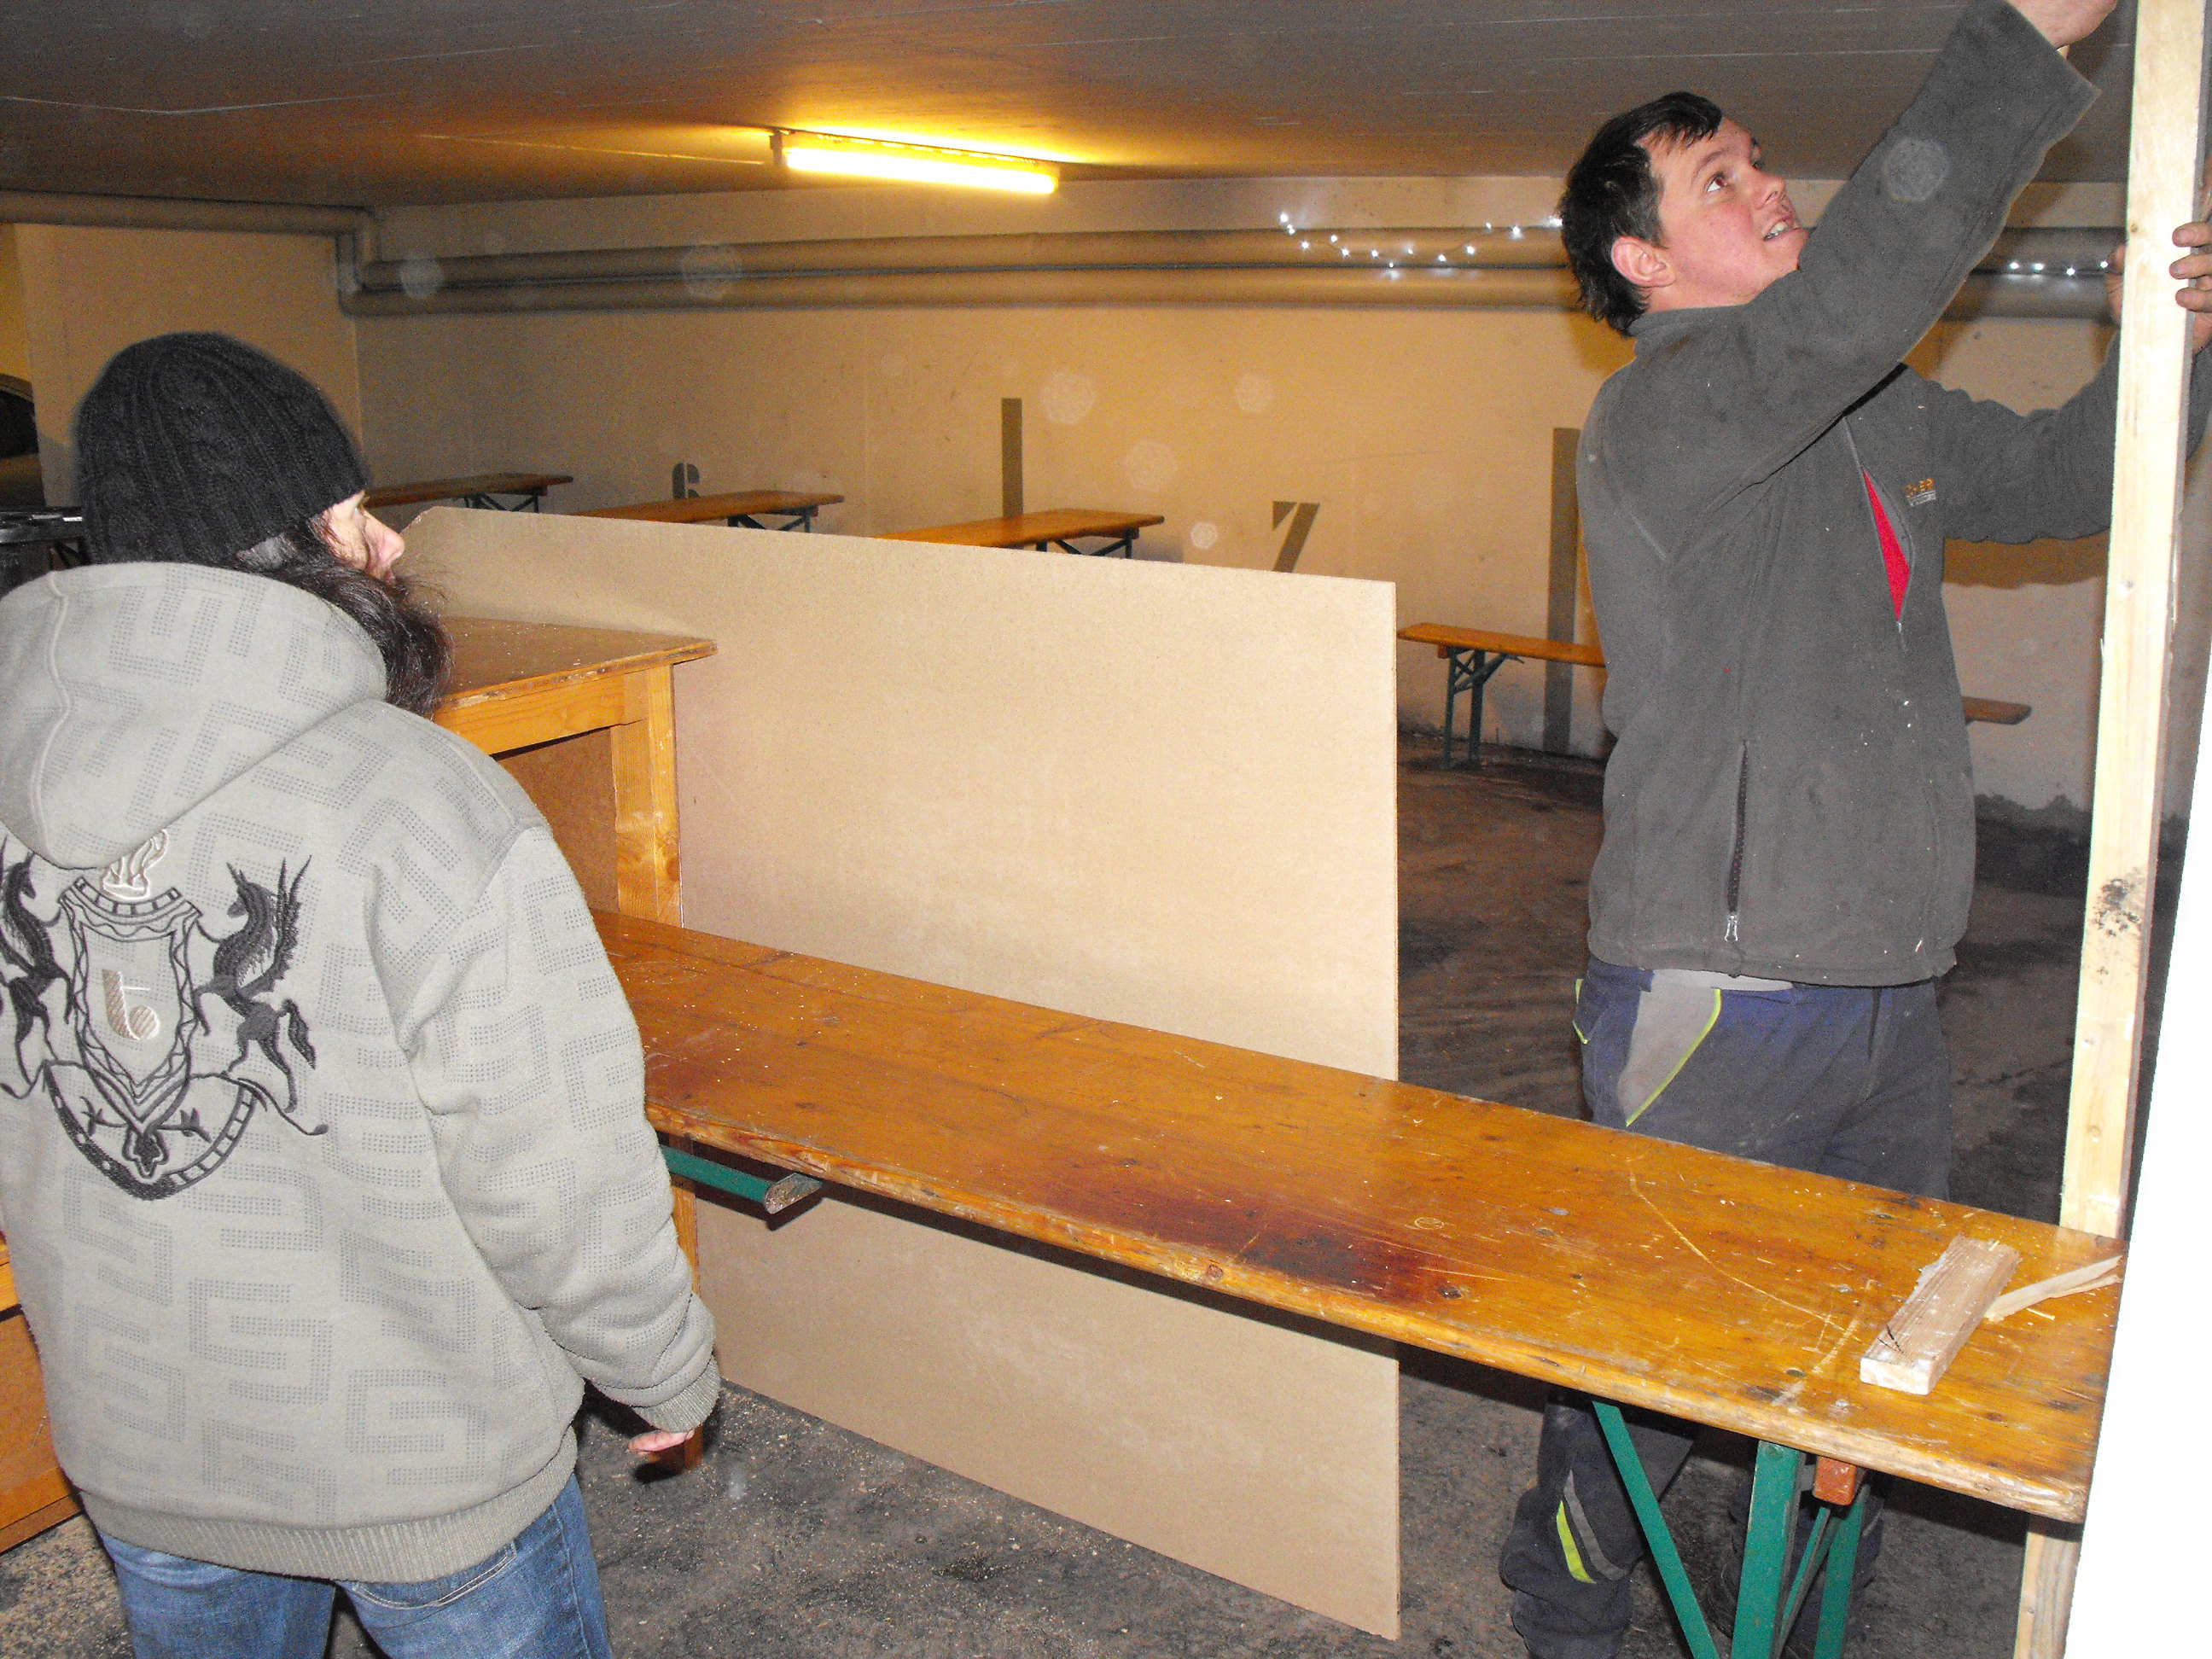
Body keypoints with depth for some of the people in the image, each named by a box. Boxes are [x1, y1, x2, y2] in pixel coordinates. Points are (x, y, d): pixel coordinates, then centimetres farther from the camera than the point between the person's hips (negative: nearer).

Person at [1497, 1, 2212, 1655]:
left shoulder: (1885, 414, 14)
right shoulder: (1657, 415, -13)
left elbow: (2060, 478, 24)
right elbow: (1863, 284, -29)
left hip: (1893, 992, 8)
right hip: (1721, 1005, -8)